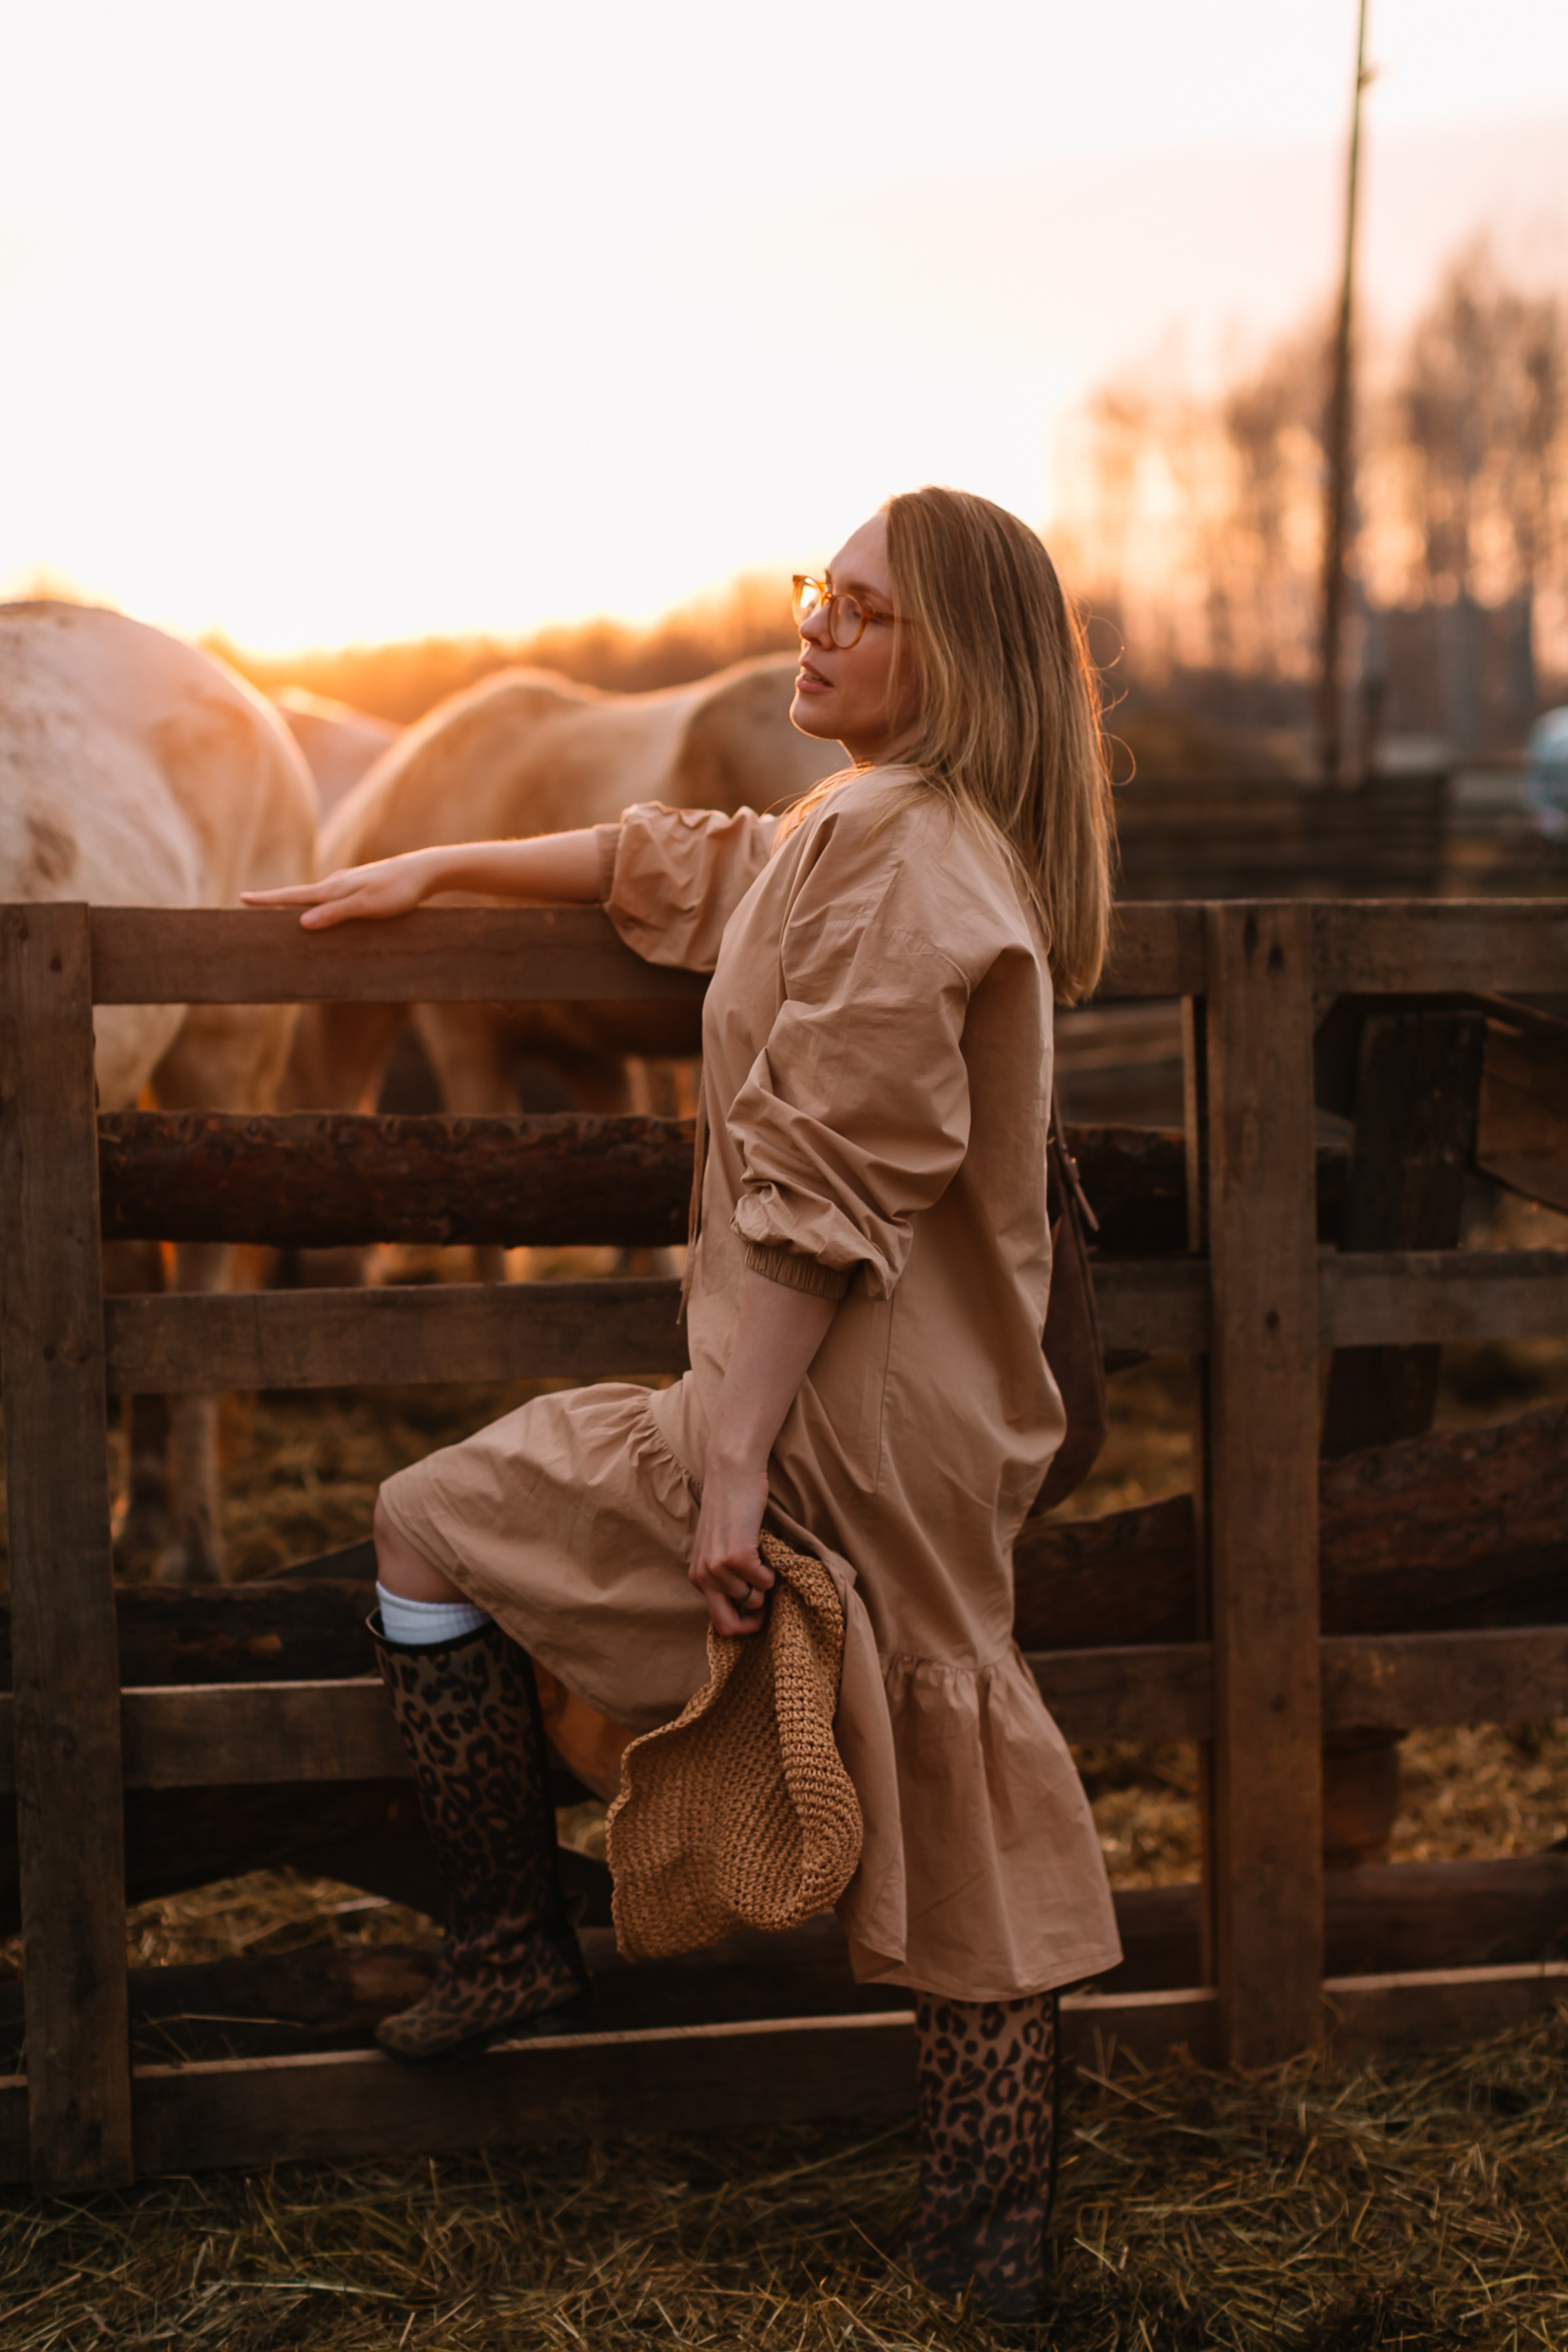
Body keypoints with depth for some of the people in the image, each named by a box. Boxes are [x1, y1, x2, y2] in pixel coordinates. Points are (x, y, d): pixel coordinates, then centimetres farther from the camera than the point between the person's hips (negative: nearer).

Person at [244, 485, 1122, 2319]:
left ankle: (511, 1949, 15)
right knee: (968, 1832, 12)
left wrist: (733, 1461, -22)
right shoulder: (945, 843, 16)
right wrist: (433, 869, 33)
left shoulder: (890, 843, -15)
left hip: (843, 1419, -10)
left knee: (436, 1528, 8)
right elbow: (681, 865, 29)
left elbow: (820, 1189, -21)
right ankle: (993, 2257, 19)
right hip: (959, 1433, 10)